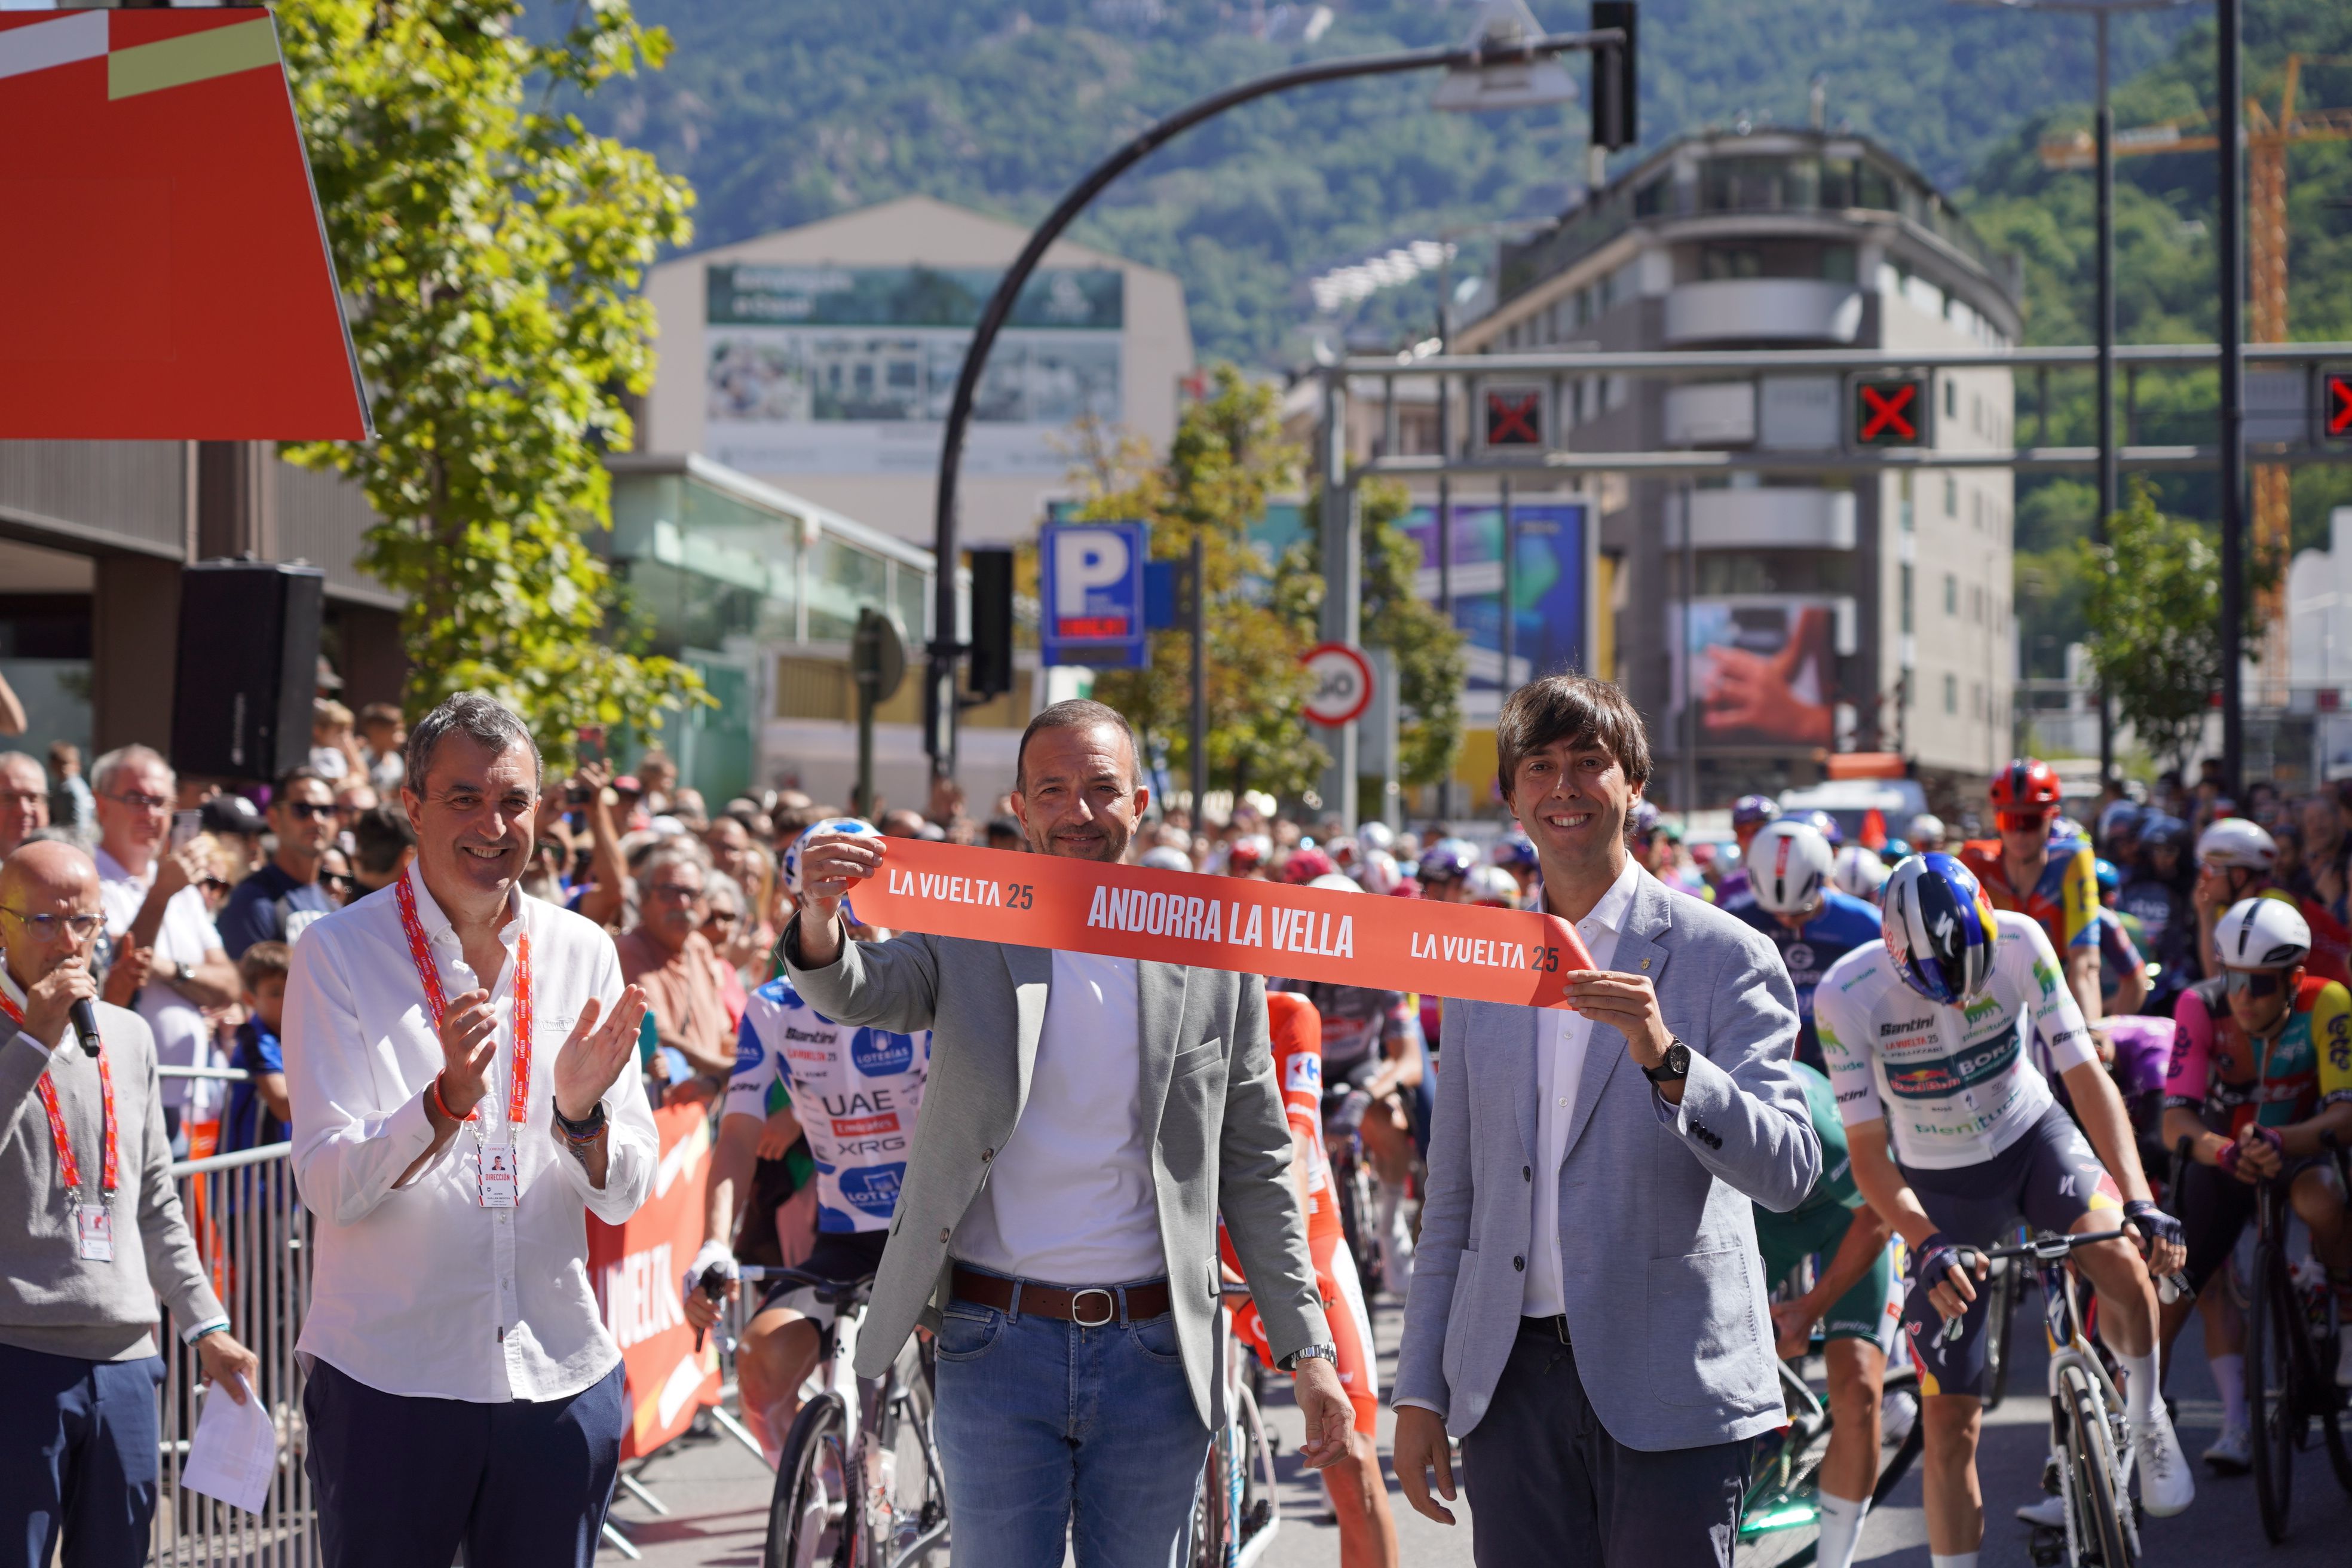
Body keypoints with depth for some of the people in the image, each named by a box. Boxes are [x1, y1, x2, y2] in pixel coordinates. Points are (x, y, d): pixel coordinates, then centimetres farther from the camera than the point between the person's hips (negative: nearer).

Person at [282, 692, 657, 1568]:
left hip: (560, 1380, 3)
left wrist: (581, 1114, -16)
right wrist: (447, 1099, -27)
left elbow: (624, 1198, 4)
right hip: (385, 1385, -3)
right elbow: (328, 1185, -11)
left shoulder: (583, 953, 5)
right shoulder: (337, 954, -4)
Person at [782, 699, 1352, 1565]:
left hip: (1154, 1355, 1)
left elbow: (1256, 1166, 6)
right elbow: (856, 991, -16)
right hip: (997, 1347, -1)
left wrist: (1306, 1349, 2)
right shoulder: (967, 942, 2)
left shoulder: (1216, 957, 3)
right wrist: (821, 924, -39)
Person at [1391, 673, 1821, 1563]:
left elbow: (1789, 1171, -11)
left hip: (1669, 1389, -4)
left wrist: (1666, 1059, -26)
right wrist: (1419, 1390, 10)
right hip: (1511, 1387, 4)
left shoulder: (1723, 956, -2)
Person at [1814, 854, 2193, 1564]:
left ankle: (2146, 1414, 0)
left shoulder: (2020, 945, -23)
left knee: (2123, 1263, -29)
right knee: (1949, 1417, -5)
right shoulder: (1847, 998, -26)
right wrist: (1928, 1245, -37)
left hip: (2034, 1136, 1)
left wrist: (2139, 1201, -33)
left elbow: (2085, 1072, -21)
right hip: (1939, 1184, -1)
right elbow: (1867, 1152, -21)